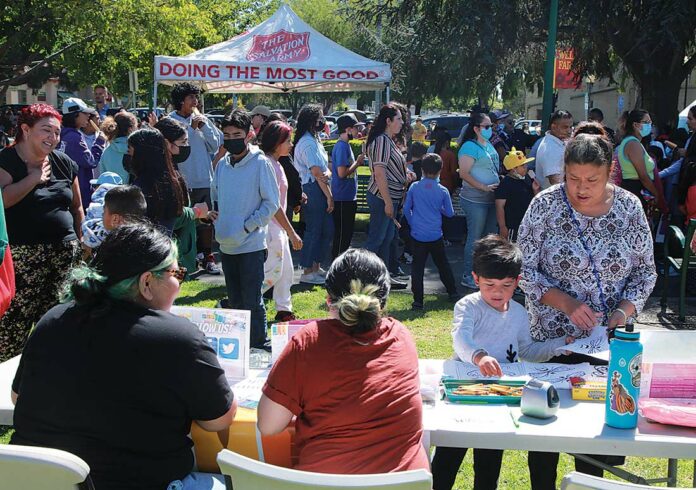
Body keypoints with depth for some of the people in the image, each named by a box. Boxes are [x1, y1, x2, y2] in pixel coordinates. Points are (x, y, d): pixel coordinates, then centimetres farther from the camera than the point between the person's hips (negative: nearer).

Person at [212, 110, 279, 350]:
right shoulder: (222, 164, 8)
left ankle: (259, 346, 11)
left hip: (251, 245, -6)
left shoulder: (261, 163, -9)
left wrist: (247, 226, -13)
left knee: (252, 301, -1)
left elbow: (272, 203, -9)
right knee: (235, 300, 16)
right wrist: (218, 222, 4)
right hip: (226, 244, 6)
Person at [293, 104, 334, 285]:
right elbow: (317, 172, -18)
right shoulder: (308, 143, -14)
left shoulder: (313, 140, 18)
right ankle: (308, 272, 5)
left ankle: (316, 267, 23)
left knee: (327, 229, 13)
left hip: (319, 190, 10)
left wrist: (326, 174, -13)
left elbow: (324, 169, 11)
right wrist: (329, 196, -15)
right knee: (314, 230, -4)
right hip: (313, 190, -10)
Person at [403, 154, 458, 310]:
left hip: (417, 235, -1)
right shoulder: (443, 191, -5)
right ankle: (453, 293, 28)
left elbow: (406, 209, 2)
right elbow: (450, 213, 3)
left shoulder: (414, 187, -4)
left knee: (417, 267, 3)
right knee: (443, 264, 17)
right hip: (436, 236, 1)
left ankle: (418, 301, 0)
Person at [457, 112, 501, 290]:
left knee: (490, 236, 14)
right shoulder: (470, 147, -14)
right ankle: (468, 277, 7)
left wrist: (500, 183, 8)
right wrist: (484, 187, -22)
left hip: (490, 199, 9)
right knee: (475, 238, -3)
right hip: (475, 200, -9)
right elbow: (464, 174, -20)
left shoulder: (489, 145, 13)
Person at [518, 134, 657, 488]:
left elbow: (645, 271, 2)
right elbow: (525, 269, -10)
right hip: (550, 339, -1)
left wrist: (624, 311, -14)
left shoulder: (629, 207, -5)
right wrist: (566, 303, -23)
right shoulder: (545, 205, -11)